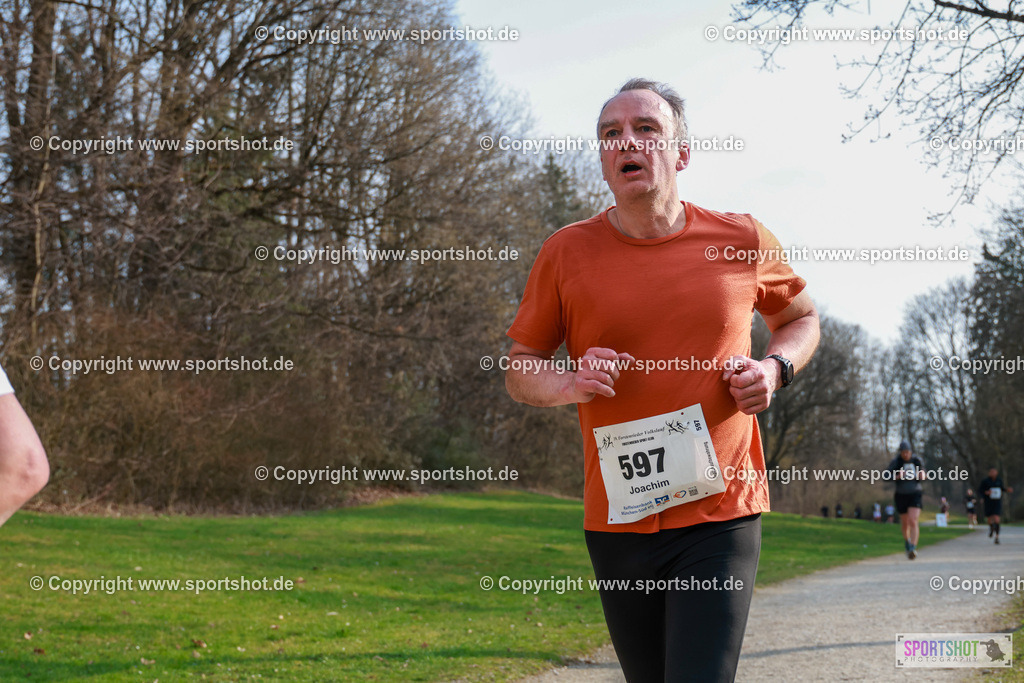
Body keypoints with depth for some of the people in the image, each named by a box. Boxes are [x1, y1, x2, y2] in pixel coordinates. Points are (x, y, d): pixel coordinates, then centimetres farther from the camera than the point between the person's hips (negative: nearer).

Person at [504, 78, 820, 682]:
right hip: (617, 522, 2)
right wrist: (567, 383, -15)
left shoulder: (743, 241, 0)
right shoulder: (567, 253, -1)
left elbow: (802, 318, 19)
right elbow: (519, 371, 8)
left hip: (721, 518, -1)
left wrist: (776, 368, -2)